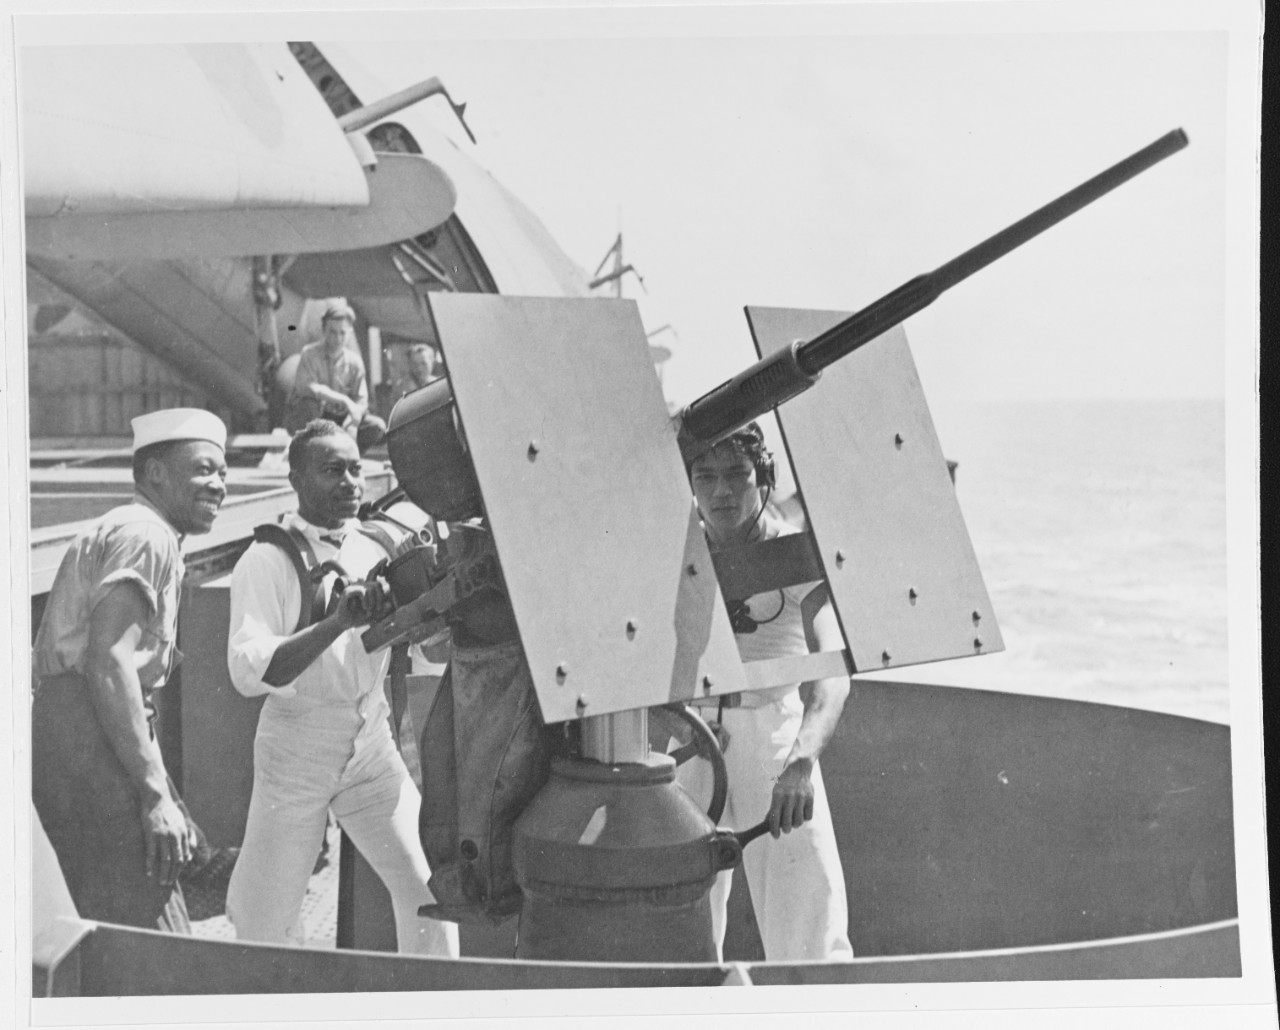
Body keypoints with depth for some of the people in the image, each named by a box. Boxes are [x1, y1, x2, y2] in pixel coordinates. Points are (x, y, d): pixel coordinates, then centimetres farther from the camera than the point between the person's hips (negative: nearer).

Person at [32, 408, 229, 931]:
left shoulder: (119, 530, 25)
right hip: (89, 735, -11)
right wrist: (155, 794, -22)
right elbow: (109, 663, -20)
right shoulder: (145, 535, -8)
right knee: (150, 942, -14)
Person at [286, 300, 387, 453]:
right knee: (309, 402, -38)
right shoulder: (310, 353, -13)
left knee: (377, 427, -17)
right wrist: (344, 400, -35)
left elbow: (361, 401, -3)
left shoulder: (354, 362, -3)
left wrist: (350, 425, -24)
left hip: (337, 419, 3)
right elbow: (305, 387, -30)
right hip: (302, 418, -3)